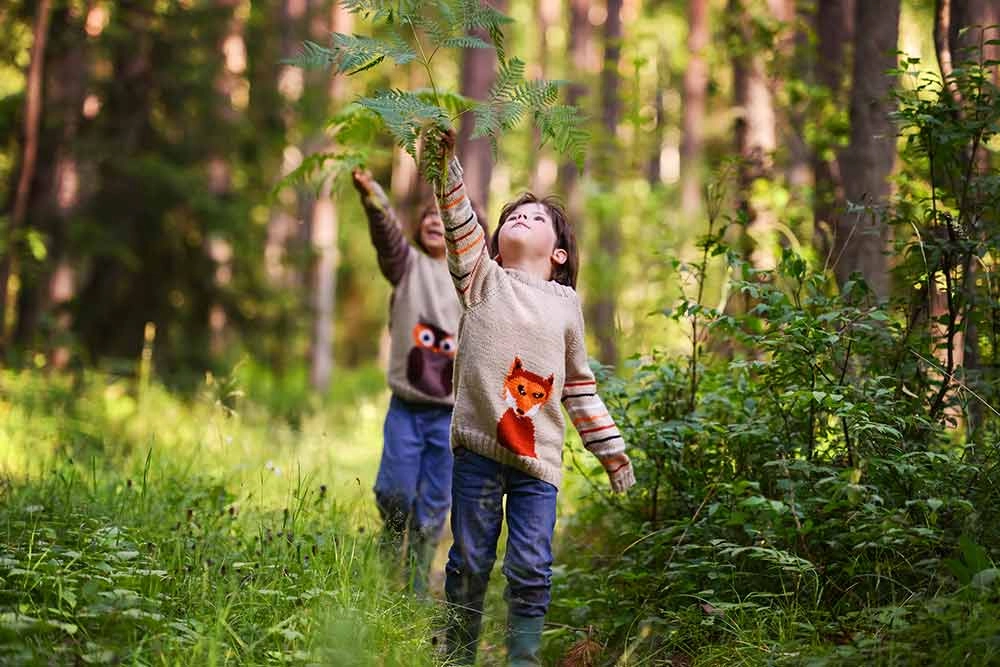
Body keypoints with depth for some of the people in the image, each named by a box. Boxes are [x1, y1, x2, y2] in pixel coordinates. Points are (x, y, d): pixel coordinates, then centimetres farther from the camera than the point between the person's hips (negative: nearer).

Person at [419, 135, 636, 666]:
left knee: (531, 570, -2)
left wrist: (610, 448, 18)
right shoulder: (483, 279, 10)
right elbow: (459, 224, -6)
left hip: (539, 455, 1)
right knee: (470, 563, 5)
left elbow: (580, 384, 18)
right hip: (479, 447, -1)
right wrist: (446, 163, -19)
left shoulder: (565, 303, 14)